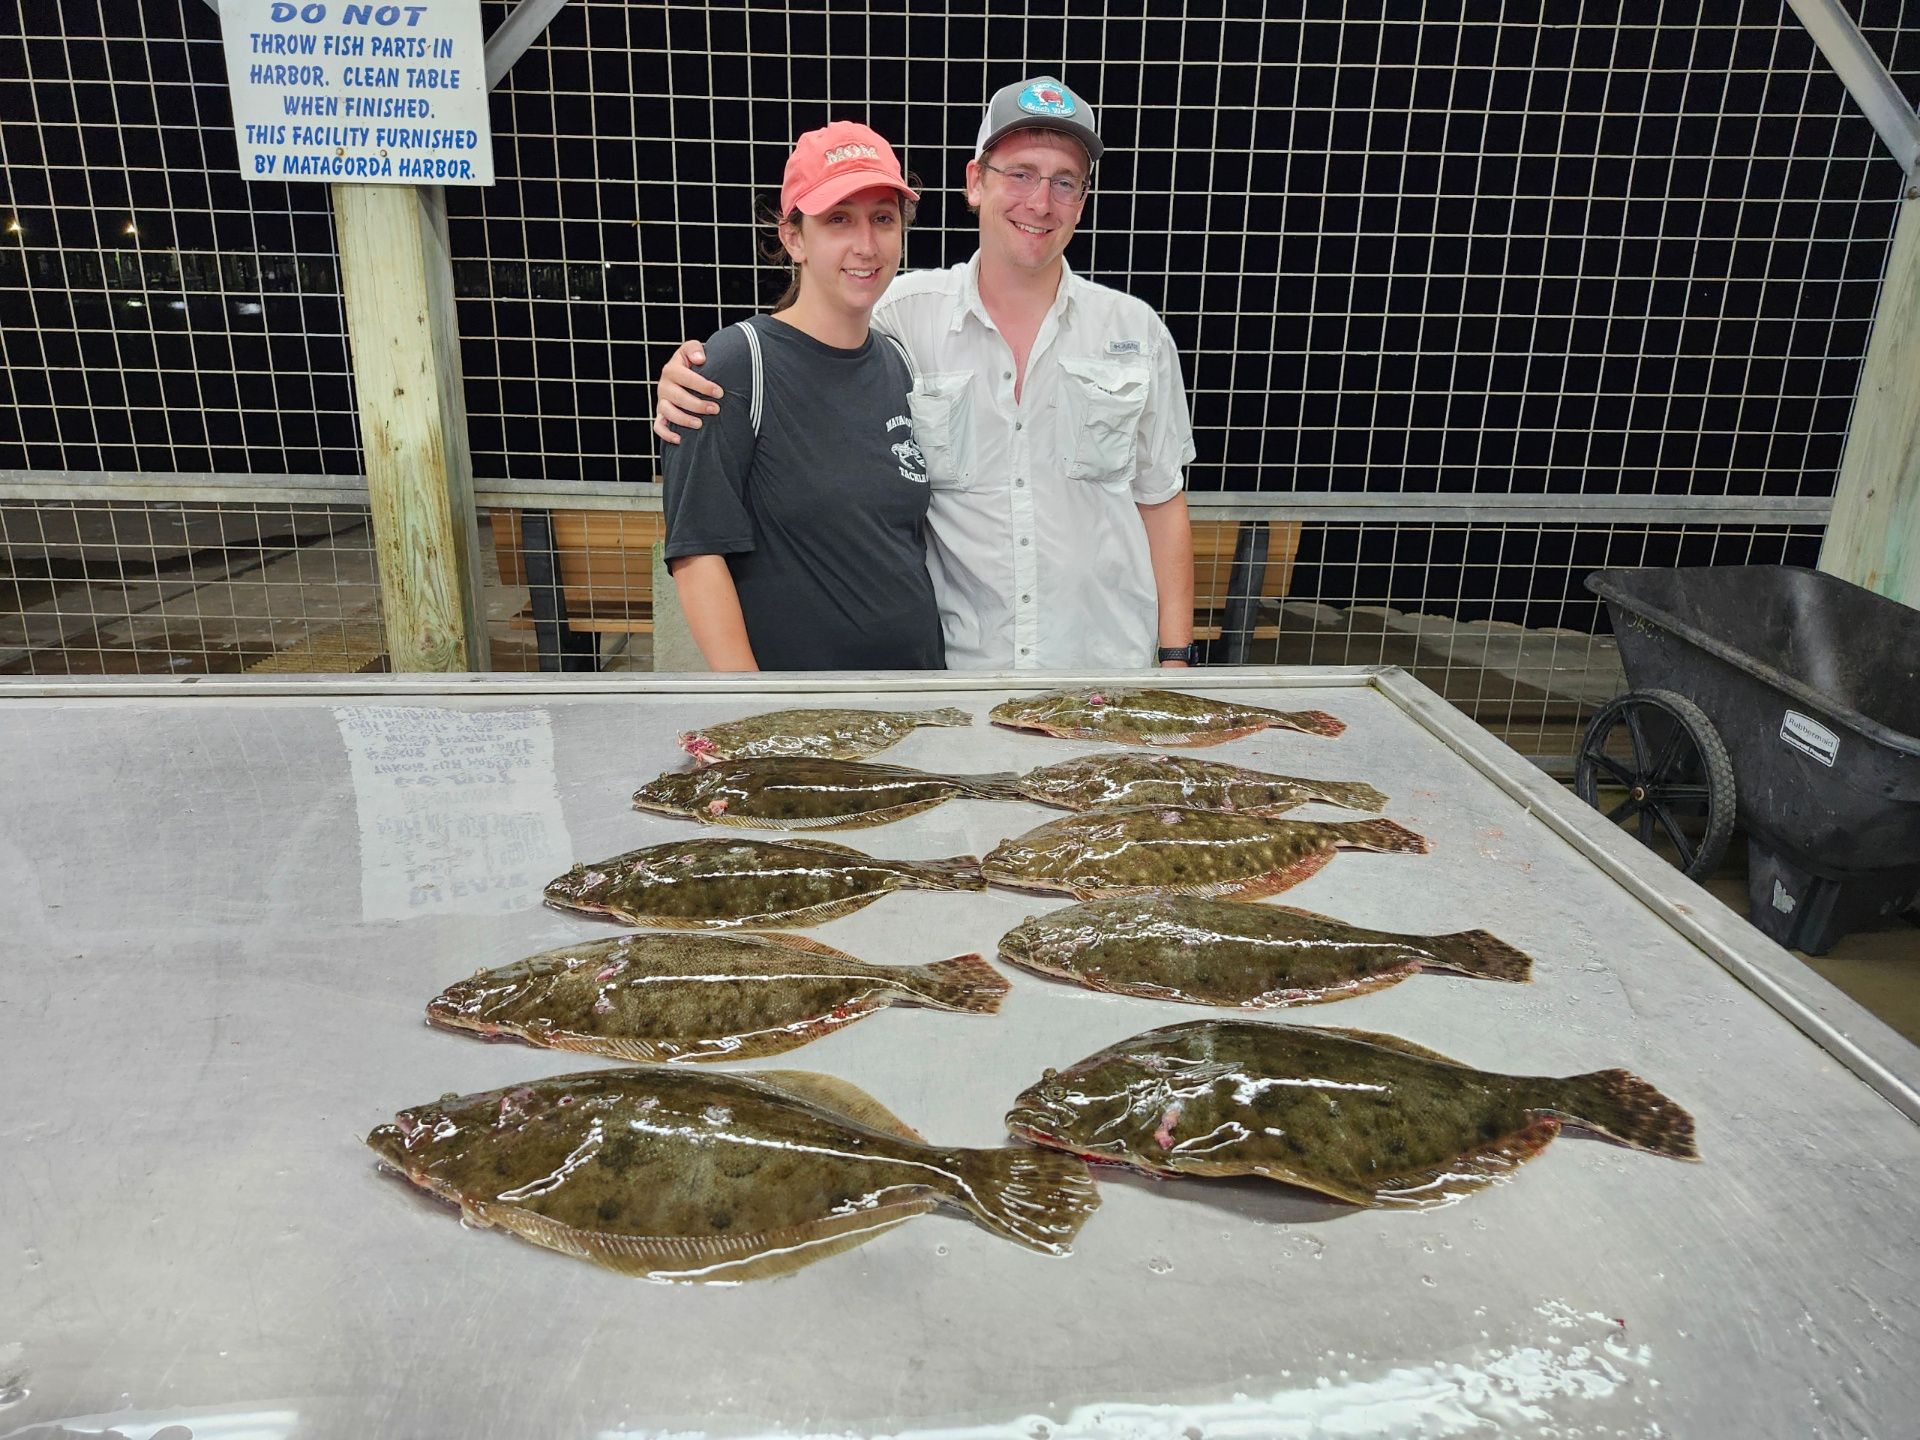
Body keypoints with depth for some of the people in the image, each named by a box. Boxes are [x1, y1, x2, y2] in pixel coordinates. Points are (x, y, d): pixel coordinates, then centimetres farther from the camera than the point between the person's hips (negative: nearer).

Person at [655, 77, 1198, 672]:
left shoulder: (1136, 330, 2)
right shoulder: (903, 314, -2)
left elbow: (1161, 504, 6)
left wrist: (1175, 657, 2)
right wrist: (689, 376, -15)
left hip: (1108, 662, 1)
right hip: (953, 662, -1)